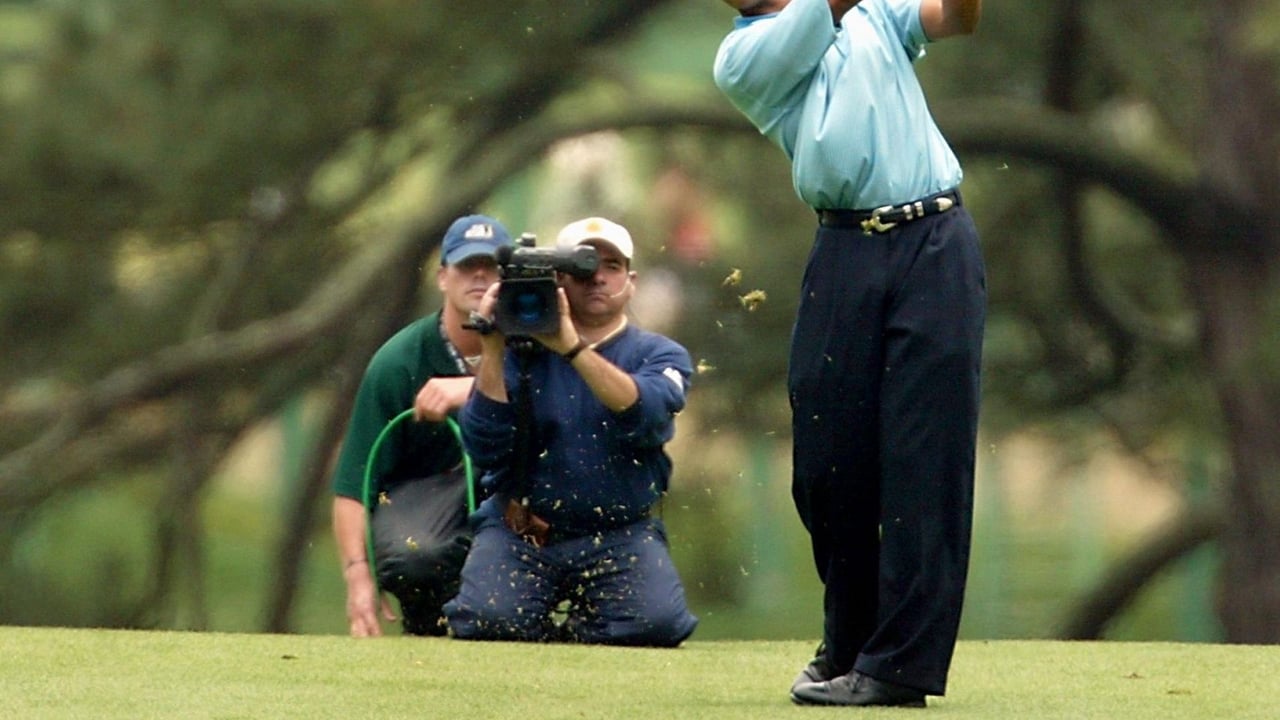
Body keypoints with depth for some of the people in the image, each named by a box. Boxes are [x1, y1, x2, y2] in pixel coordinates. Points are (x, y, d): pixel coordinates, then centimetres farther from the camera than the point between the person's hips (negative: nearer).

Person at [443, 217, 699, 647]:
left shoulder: (659, 355, 3)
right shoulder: (522, 350, 3)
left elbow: (643, 416, -22)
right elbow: (484, 449, -10)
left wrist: (573, 347, -32)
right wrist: (492, 349, -20)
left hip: (619, 535, 0)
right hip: (520, 530, 0)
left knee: (656, 623, -26)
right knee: (485, 623, -26)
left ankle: (570, 624, 8)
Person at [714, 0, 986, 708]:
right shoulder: (743, 57, 9)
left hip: (936, 243, 0)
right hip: (847, 251, 0)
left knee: (925, 461, -8)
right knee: (826, 463, 1)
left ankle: (899, 663, -9)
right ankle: (849, 642, 21)